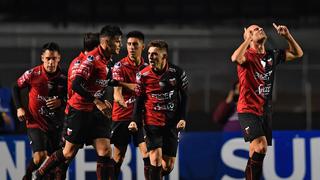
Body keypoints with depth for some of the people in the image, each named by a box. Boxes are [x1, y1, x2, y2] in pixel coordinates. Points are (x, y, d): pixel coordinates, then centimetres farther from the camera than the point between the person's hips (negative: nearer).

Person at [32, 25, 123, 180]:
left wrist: (103, 102, 8)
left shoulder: (108, 60, 8)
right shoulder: (92, 58, -18)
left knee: (105, 151, -5)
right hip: (80, 111, -7)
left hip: (96, 112, 7)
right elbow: (76, 85, -26)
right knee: (69, 153, 2)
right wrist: (97, 102, -27)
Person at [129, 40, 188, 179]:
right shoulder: (143, 75, -5)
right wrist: (135, 121, -8)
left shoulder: (177, 73, -4)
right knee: (156, 159, -16)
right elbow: (139, 100, 3)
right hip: (152, 122, -2)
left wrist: (182, 118, -2)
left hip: (171, 124, 2)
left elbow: (184, 97, 7)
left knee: (168, 165, 4)